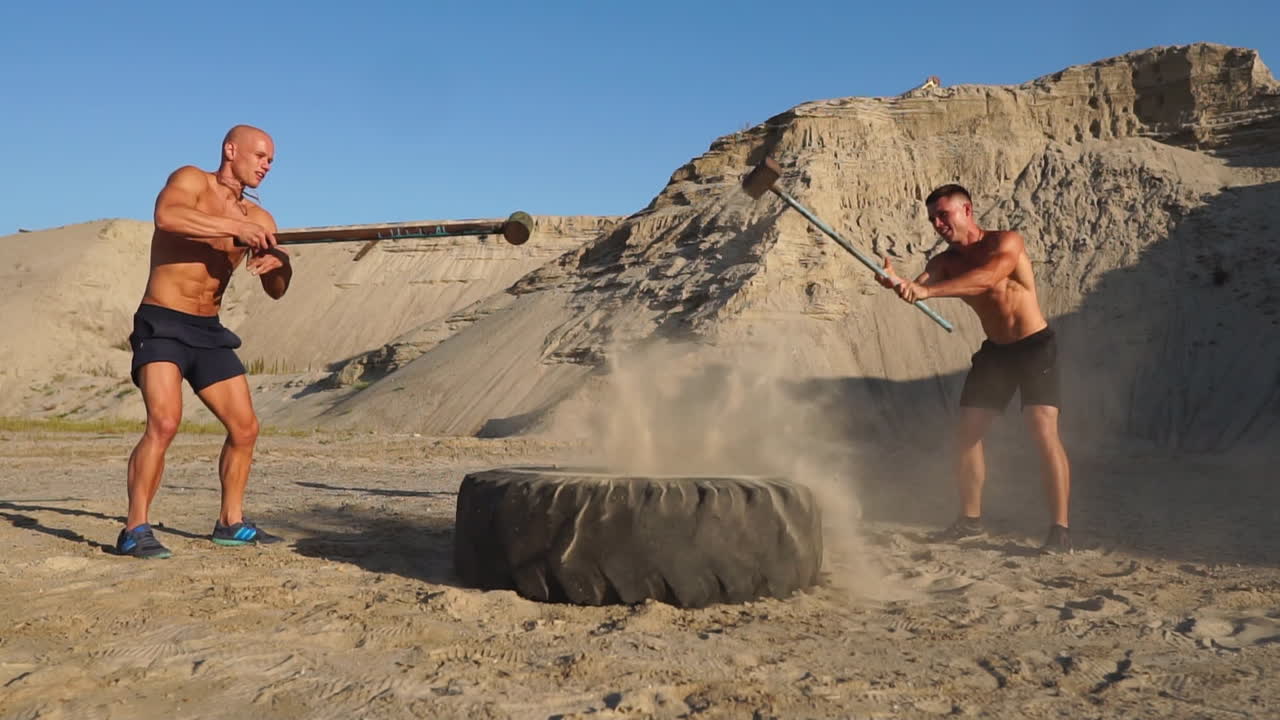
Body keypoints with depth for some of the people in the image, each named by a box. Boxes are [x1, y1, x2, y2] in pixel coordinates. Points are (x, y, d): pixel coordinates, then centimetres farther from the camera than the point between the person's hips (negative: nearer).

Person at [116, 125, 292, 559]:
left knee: (245, 429, 7)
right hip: (162, 325, -7)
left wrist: (279, 263, -14)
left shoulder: (258, 219, 10)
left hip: (209, 331, 7)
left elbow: (276, 291, 8)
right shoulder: (190, 181, -5)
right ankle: (135, 530, -15)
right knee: (164, 422, -24)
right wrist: (234, 227, -27)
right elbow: (166, 217, -29)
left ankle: (231, 523, 22)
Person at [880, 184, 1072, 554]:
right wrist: (897, 282, -44)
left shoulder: (1006, 242, -15)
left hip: (1034, 346, -6)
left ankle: (1060, 529, -13)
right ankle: (971, 519, 20)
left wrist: (926, 290, -46)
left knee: (1044, 431, -18)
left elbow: (986, 277, -36)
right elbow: (920, 286, -20)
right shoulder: (946, 262, 0)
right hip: (994, 350, 6)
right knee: (967, 433, 4)